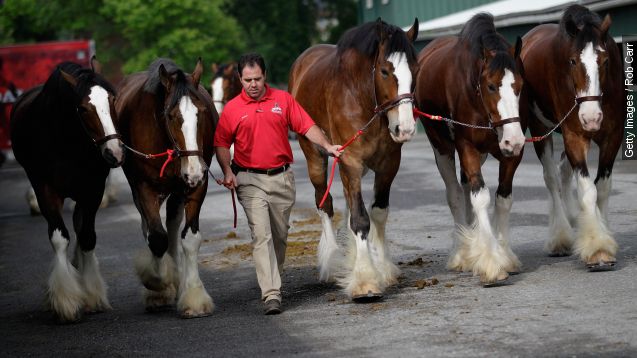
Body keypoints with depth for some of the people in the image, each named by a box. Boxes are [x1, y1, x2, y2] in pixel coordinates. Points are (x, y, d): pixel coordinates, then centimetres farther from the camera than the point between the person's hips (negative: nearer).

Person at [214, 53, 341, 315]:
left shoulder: (283, 99, 4)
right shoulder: (232, 109, 0)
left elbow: (307, 126, 3)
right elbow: (221, 144, 4)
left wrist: (327, 146, -11)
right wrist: (227, 171, -9)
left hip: (282, 177, 3)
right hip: (250, 180, -3)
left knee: (280, 234, 13)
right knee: (261, 234, -13)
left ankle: (273, 280, 34)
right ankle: (271, 293, -17)